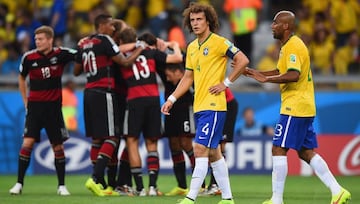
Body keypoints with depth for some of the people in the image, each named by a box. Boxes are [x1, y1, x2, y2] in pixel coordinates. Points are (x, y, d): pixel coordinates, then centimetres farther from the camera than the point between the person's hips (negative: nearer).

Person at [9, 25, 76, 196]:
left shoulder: (61, 54, -6)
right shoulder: (29, 57, -4)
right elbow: (22, 79, 12)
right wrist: (26, 101, 9)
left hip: (54, 106, 0)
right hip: (35, 105, 0)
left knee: (58, 146, 4)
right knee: (27, 143, -11)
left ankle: (61, 185, 13)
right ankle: (19, 183, -5)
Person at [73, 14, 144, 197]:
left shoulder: (84, 44, 13)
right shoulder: (104, 41, -9)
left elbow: (76, 71, 21)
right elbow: (125, 62, -9)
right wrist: (139, 50, 6)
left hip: (89, 92, 8)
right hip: (104, 92, -8)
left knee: (96, 139, 11)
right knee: (112, 138, -7)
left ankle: (100, 183, 11)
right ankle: (95, 178, -20)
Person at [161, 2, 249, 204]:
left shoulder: (218, 42, -10)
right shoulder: (192, 47, 14)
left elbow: (243, 60, -14)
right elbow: (188, 77, 20)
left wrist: (226, 83, -13)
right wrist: (171, 99, 12)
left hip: (213, 106, -9)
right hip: (199, 106, 9)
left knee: (200, 149, -14)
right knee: (213, 153, 11)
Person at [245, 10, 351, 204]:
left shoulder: (293, 47, -15)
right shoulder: (288, 46, 18)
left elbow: (293, 75, -27)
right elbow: (280, 72, 28)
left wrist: (266, 79, -22)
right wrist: (255, 73, 20)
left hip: (294, 108, -10)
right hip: (305, 108, 10)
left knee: (278, 150, -6)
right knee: (306, 152, 10)